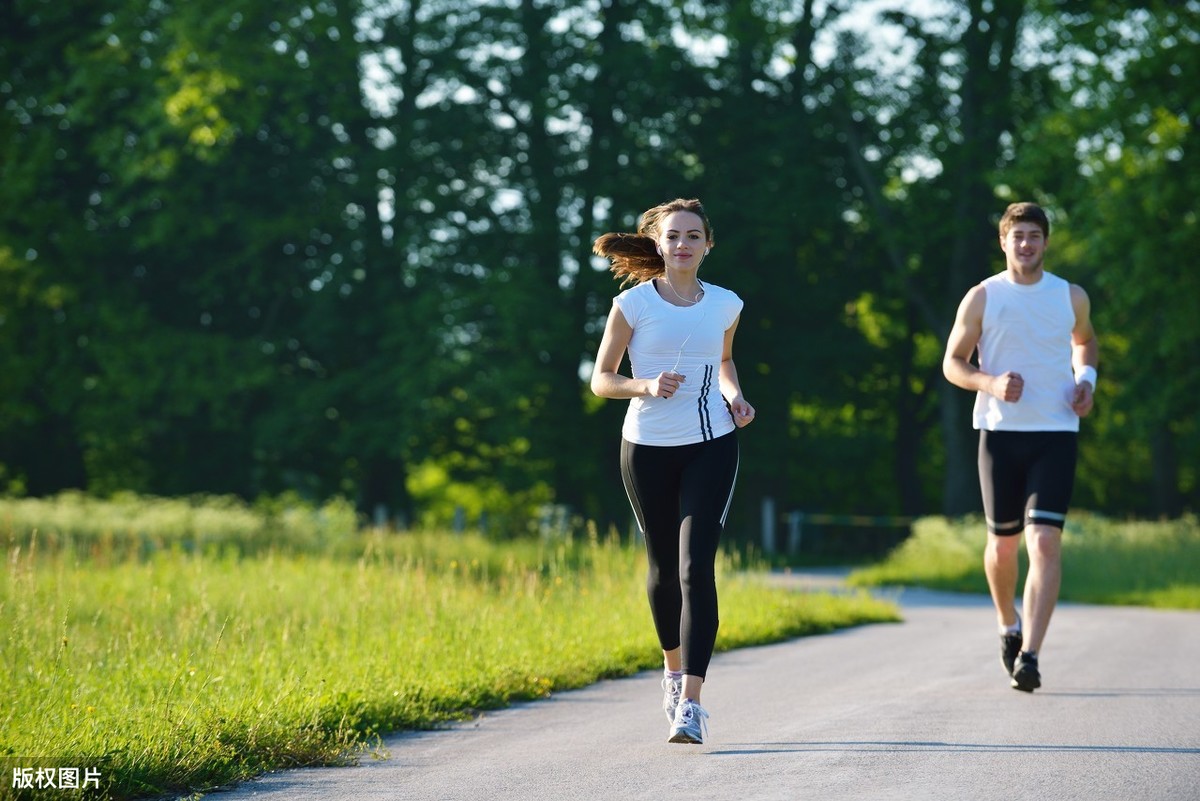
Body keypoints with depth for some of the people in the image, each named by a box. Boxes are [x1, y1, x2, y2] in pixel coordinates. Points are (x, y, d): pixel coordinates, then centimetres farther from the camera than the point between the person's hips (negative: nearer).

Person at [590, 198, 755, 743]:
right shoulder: (633, 304, -5)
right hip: (648, 448, 0)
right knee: (664, 567, 13)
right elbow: (601, 379, -1)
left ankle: (690, 703, -18)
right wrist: (645, 386, -20)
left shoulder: (725, 305, 3)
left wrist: (734, 398, 3)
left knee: (696, 569, -13)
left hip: (711, 447, 0)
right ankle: (673, 669, 40)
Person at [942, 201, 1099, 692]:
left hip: (1055, 435, 0)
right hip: (1000, 432, 0)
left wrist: (1086, 379, 6)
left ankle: (1029, 656, -19)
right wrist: (990, 383, -16)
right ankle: (1009, 625, 39)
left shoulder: (1071, 298, 6)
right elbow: (952, 363, 4)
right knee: (1003, 541, 10)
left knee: (1045, 541, -14)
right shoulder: (981, 298, 1)